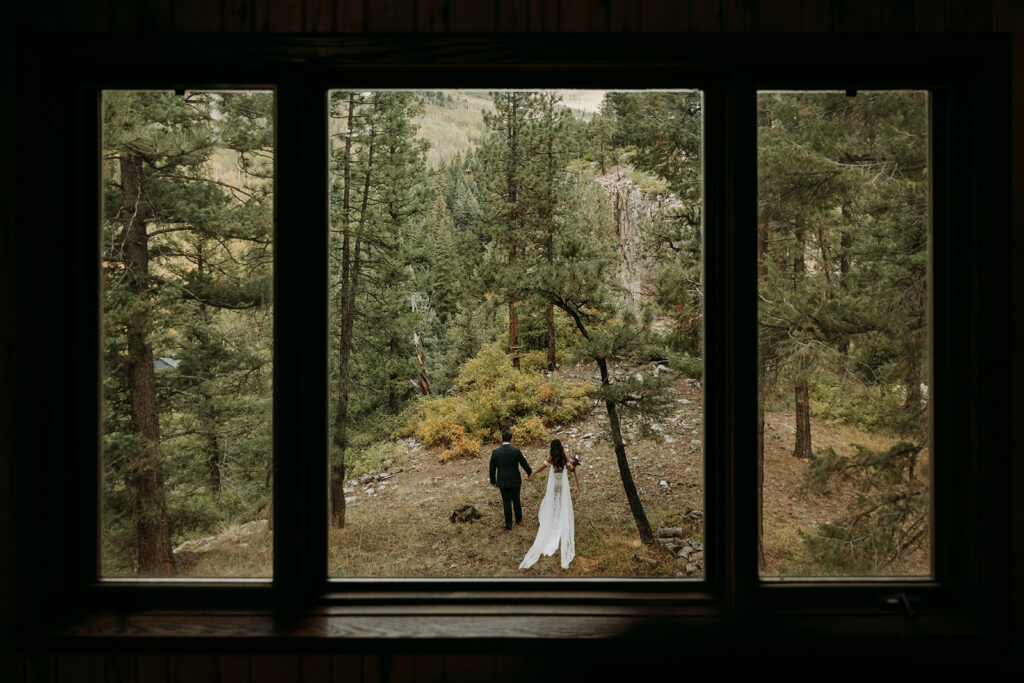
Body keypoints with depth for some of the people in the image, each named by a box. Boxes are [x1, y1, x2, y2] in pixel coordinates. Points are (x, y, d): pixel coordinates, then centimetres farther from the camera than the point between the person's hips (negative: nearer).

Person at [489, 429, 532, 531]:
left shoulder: (495, 452, -10)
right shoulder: (516, 451, -14)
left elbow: (492, 468, 0)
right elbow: (524, 463, -3)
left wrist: (493, 480, 14)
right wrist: (530, 472, 17)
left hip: (502, 482, 0)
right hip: (515, 481, 0)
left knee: (506, 502, 10)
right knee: (516, 500, 20)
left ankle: (508, 524, 14)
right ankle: (518, 519, 35)